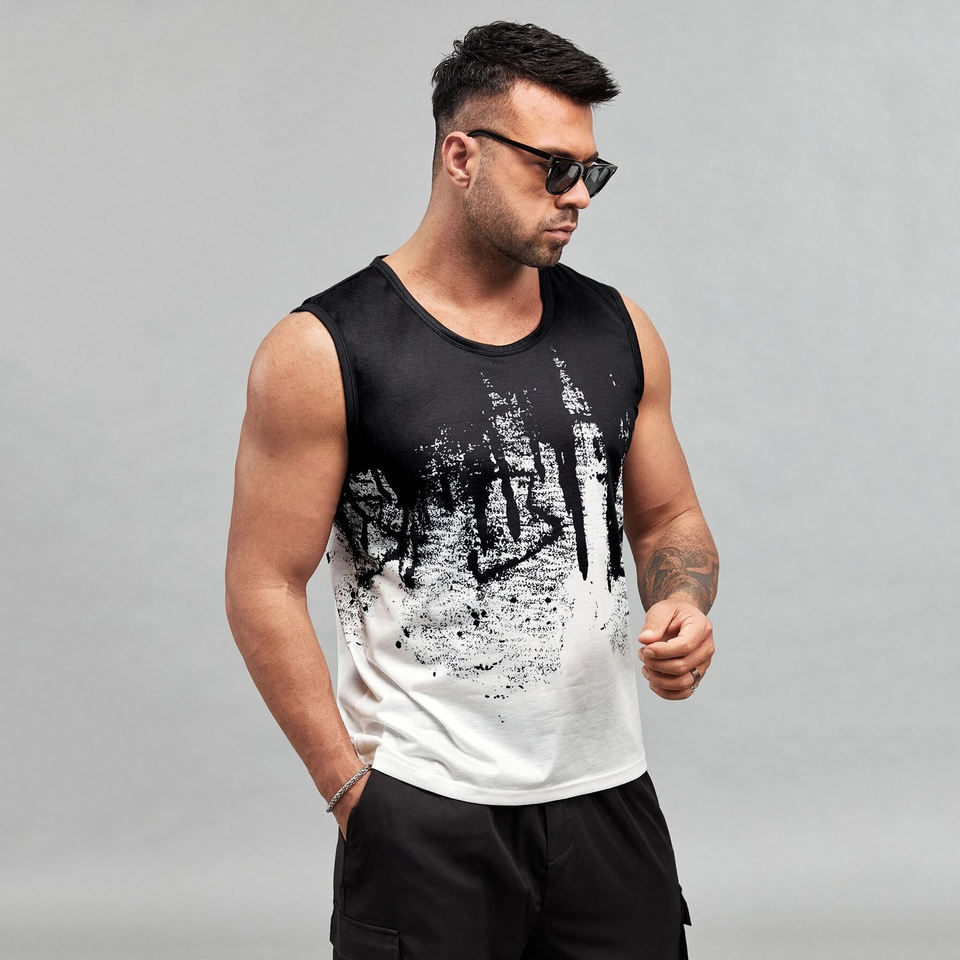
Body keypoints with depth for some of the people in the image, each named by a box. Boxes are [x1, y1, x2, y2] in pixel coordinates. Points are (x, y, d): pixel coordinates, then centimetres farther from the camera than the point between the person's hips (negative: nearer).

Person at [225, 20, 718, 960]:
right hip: (421, 814, -4)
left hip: (607, 790, 5)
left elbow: (670, 518, 17)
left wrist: (684, 606, -5)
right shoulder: (324, 352, -7)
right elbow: (264, 586, -7)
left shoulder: (617, 330, 7)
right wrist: (352, 788, -10)